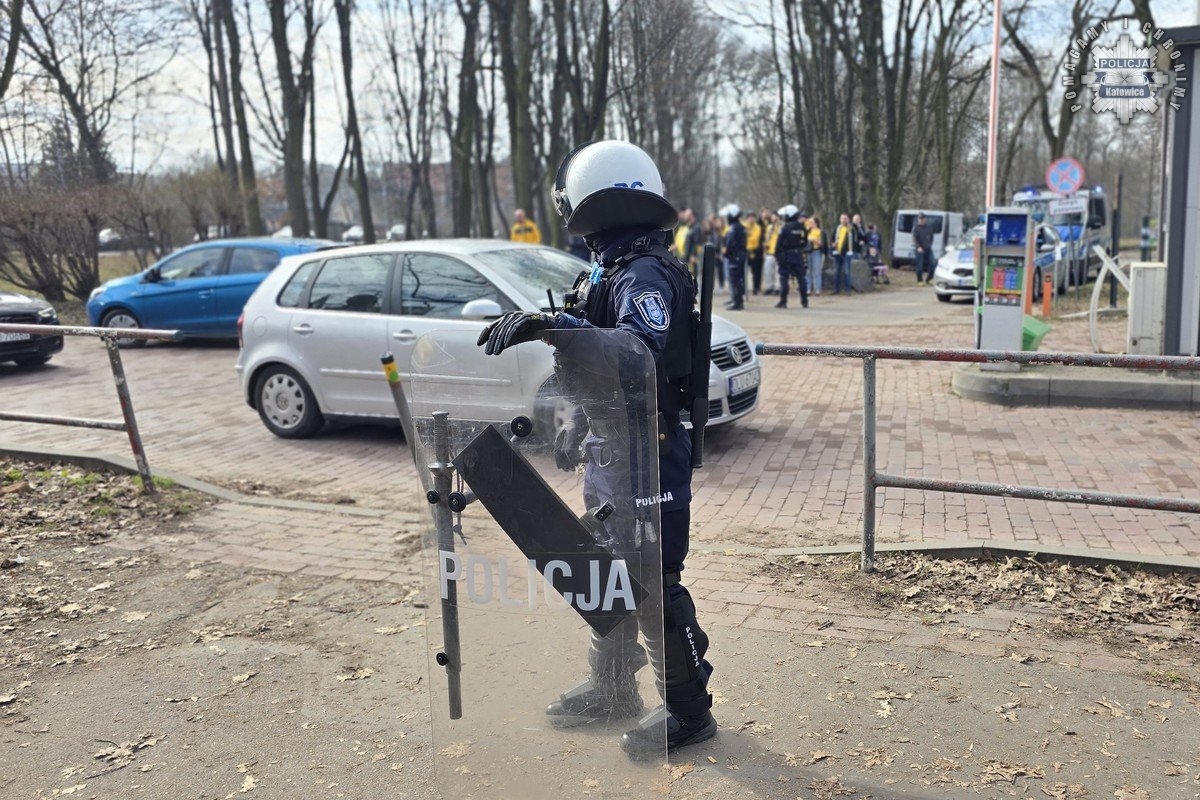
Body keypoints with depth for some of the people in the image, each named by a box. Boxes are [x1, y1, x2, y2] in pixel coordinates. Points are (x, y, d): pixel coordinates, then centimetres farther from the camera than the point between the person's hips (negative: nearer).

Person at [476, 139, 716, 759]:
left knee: (656, 587, 0)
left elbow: (642, 351, -37)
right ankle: (612, 689, 37)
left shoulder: (646, 273, -19)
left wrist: (555, 324, -45)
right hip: (612, 457, 10)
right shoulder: (616, 267, 12)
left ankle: (689, 710, 16)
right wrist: (576, 428, 24)